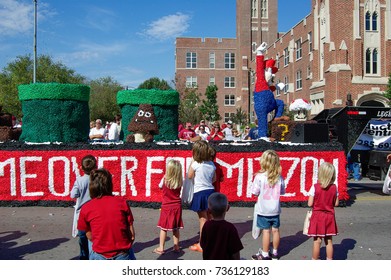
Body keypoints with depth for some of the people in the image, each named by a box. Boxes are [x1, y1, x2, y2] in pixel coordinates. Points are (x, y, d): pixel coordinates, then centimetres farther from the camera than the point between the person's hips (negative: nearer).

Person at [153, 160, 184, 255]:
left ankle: (161, 248, 8)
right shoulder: (180, 181, -9)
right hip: (177, 206, 3)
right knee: (176, 228, 13)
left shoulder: (165, 179, -14)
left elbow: (160, 187, 5)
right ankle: (176, 246, 19)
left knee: (163, 228, 5)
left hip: (166, 207, -2)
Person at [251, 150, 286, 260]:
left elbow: (255, 192, -13)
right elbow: (282, 191, 6)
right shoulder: (279, 177, -5)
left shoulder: (259, 176, -16)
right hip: (275, 209, 4)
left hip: (263, 209, -3)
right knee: (275, 230, 13)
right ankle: (275, 253, 26)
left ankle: (265, 254, 11)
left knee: (266, 231, 3)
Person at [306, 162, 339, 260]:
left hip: (317, 216, -3)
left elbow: (310, 204, -13)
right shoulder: (334, 188, -6)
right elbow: (336, 203, 0)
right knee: (329, 241, 13)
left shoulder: (315, 187, -15)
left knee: (317, 241, 6)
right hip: (329, 217, 3)